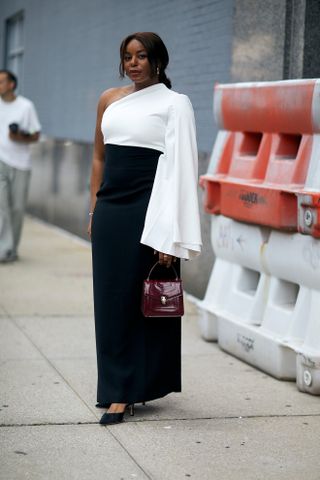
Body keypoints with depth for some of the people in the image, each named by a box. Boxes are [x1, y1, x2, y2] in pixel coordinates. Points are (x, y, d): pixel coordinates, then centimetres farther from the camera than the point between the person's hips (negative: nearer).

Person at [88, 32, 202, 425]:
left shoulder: (174, 104, -3)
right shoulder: (109, 99, 13)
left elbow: (180, 168, -9)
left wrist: (170, 237, -15)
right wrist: (94, 211, 11)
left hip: (147, 208, -5)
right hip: (109, 209, 5)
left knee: (145, 299, 1)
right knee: (111, 300, 7)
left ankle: (131, 389, 9)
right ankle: (117, 389, 17)